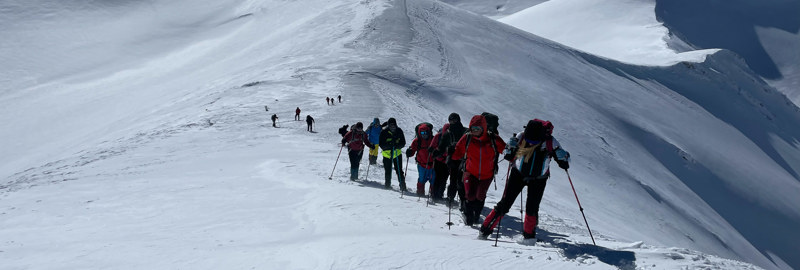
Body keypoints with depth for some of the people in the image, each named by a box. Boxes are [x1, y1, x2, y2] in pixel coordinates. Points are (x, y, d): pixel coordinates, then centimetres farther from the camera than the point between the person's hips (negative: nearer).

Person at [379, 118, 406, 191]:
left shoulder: (399, 131, -5)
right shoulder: (384, 132, -11)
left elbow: (403, 143, -3)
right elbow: (381, 145, -13)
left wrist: (397, 146, -24)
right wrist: (389, 144, -31)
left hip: (397, 154, 1)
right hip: (387, 154, -1)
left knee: (399, 171, -4)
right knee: (388, 171, 8)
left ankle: (402, 185, 1)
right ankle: (387, 184, 27)